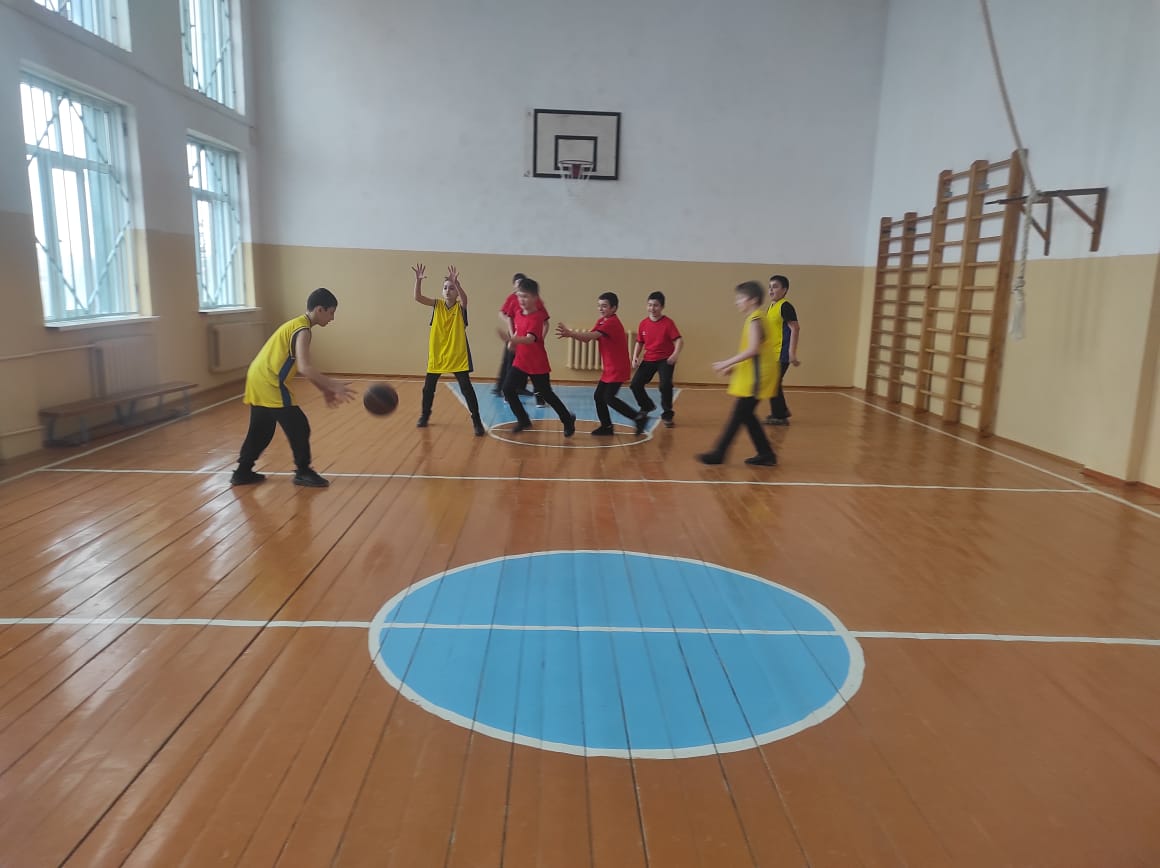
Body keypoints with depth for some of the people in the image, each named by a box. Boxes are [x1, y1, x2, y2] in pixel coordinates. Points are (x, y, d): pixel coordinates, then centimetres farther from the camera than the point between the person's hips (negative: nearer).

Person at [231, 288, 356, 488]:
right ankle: (303, 472, 8)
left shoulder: (296, 325, 17)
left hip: (258, 380, 10)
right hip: (269, 383, -10)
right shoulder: (302, 330, -14)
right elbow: (305, 368, -26)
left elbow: (303, 367, 20)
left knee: (260, 430, 19)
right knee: (299, 427, -1)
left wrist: (325, 390, 15)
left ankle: (242, 473, 27)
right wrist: (334, 386, -24)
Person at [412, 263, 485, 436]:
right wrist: (418, 280, -28)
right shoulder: (437, 305, 1)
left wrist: (456, 282, -47)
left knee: (466, 388, -7)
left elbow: (464, 297, -30)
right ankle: (425, 415, 35)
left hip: (458, 355, -3)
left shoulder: (460, 307, -6)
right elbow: (418, 297, -12)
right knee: (428, 387, 13)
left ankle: (477, 421, 0)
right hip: (437, 355, 4)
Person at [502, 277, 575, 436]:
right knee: (508, 388, -5)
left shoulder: (537, 317, -22)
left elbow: (530, 339, -39)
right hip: (520, 361, 7)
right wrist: (512, 342, 2)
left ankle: (568, 420, 26)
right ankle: (523, 420, 12)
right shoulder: (518, 315, 2)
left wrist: (513, 340, -57)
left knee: (546, 394, 4)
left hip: (537, 364, -7)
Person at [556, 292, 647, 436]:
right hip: (608, 368, 9)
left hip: (618, 369, -9)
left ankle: (638, 416, -1)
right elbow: (588, 338, 2)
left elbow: (593, 336, -32)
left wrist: (570, 333, -36)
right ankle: (607, 427, 19)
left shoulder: (612, 322, -18)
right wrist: (571, 334, -16)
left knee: (609, 398, -12)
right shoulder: (601, 321, 10)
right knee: (598, 396, 8)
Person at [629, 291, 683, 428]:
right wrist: (635, 357, -3)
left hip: (665, 360, -5)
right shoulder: (643, 323, 0)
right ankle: (647, 407, 27)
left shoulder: (668, 323, -13)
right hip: (648, 360, 5)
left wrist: (675, 354, -37)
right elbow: (639, 342, 11)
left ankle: (667, 415, -1)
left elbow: (679, 340, -19)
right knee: (635, 384, -2)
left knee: (665, 385, -22)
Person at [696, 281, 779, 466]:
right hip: (751, 375, 10)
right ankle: (766, 454, 16)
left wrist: (727, 363, -21)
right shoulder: (755, 318, 16)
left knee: (739, 415, -5)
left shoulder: (755, 319, -14)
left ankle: (718, 454, -1)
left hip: (756, 376, -10)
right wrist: (734, 366, 15)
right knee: (745, 415, 12)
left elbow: (753, 349, -24)